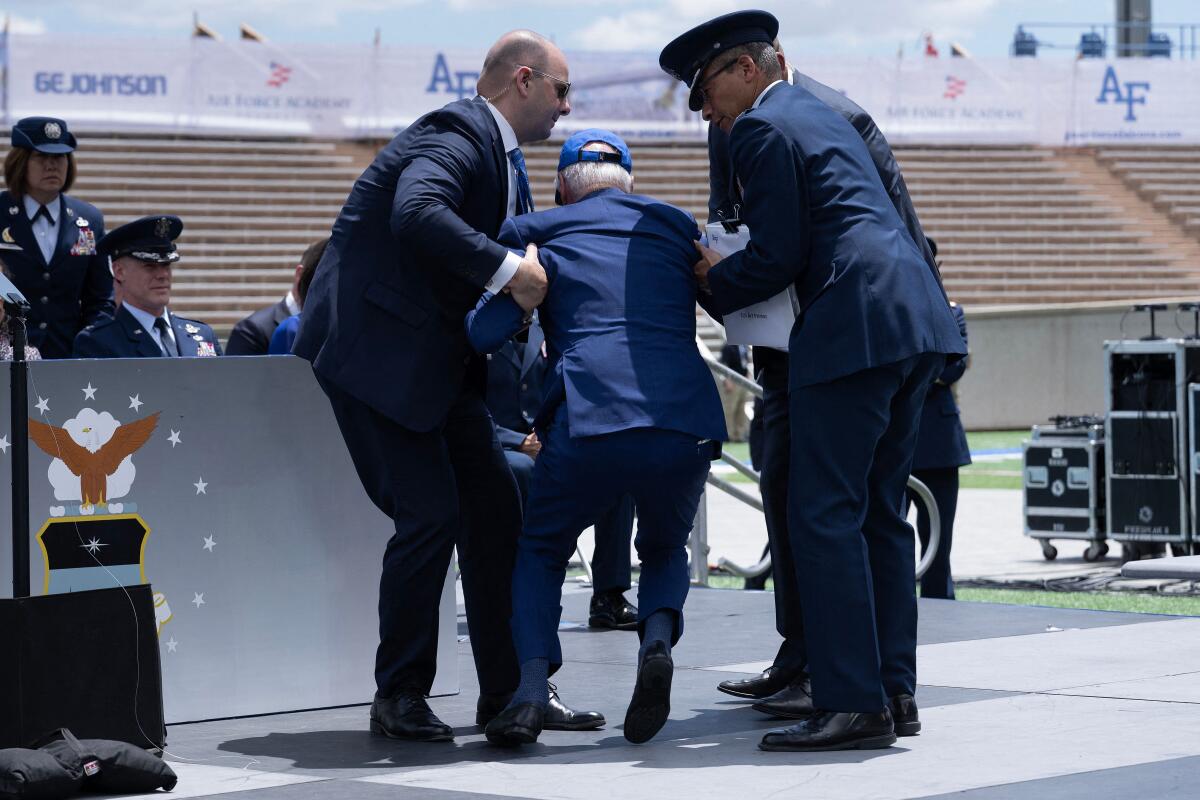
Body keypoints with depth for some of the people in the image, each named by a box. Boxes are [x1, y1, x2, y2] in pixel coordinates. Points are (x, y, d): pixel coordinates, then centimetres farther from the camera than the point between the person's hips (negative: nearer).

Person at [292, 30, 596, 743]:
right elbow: (417, 214, -36)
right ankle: (399, 697, 1)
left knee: (494, 508, 7)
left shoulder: (505, 158, 16)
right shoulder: (457, 137, -16)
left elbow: (522, 258, 19)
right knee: (429, 514, -12)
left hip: (441, 359, 10)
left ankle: (508, 690, 14)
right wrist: (509, 268, -36)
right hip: (375, 350, -10)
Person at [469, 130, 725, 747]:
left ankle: (531, 689, 0)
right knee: (665, 549, 30)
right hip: (686, 426, 2)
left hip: (589, 426, -2)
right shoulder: (675, 225, 23)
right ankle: (657, 639, -3)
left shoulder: (537, 233, 15)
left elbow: (484, 333, 6)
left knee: (540, 550, 24)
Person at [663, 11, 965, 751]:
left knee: (825, 515, -8)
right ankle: (893, 690, 14)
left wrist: (715, 284, 10)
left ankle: (853, 704, -11)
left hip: (856, 324, -10)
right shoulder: (826, 115, 26)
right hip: (916, 321, 10)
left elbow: (778, 258, -8)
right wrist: (728, 267, 25)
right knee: (879, 511, 13)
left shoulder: (762, 128, -3)